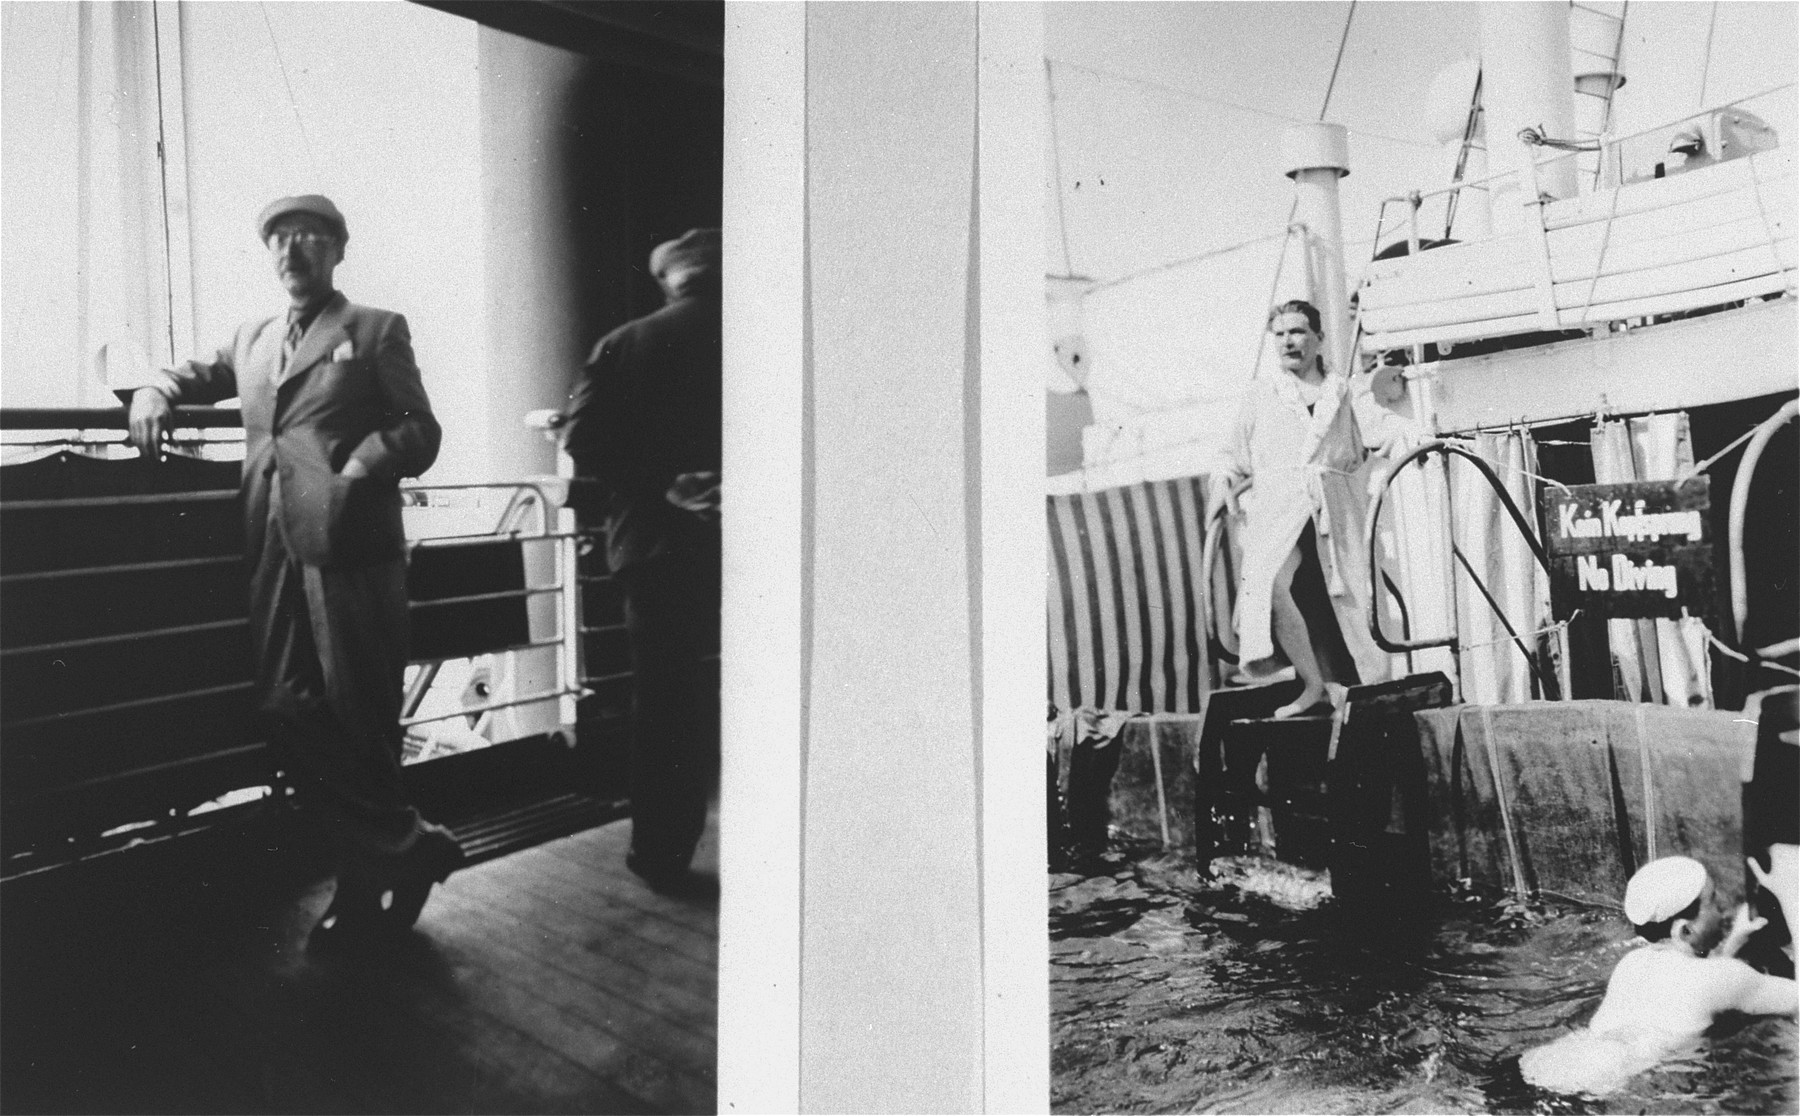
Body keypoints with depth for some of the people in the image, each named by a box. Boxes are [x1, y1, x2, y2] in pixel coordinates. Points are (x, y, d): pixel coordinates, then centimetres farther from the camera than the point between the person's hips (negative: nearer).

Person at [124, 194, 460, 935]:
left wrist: (362, 469, -17)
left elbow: (420, 432, 0)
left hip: (350, 546, -5)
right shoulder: (252, 340, 22)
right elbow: (190, 376, 33)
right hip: (276, 549, 5)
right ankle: (404, 845, 10)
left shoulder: (377, 331, 6)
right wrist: (153, 398, 10)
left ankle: (364, 881, 15)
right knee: (286, 709, -1)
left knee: (359, 714, -2)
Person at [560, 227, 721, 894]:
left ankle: (663, 853, 15)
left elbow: (581, 443, -8)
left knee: (664, 706, 9)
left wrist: (656, 478, -2)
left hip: (659, 545, 0)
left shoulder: (624, 346, -2)